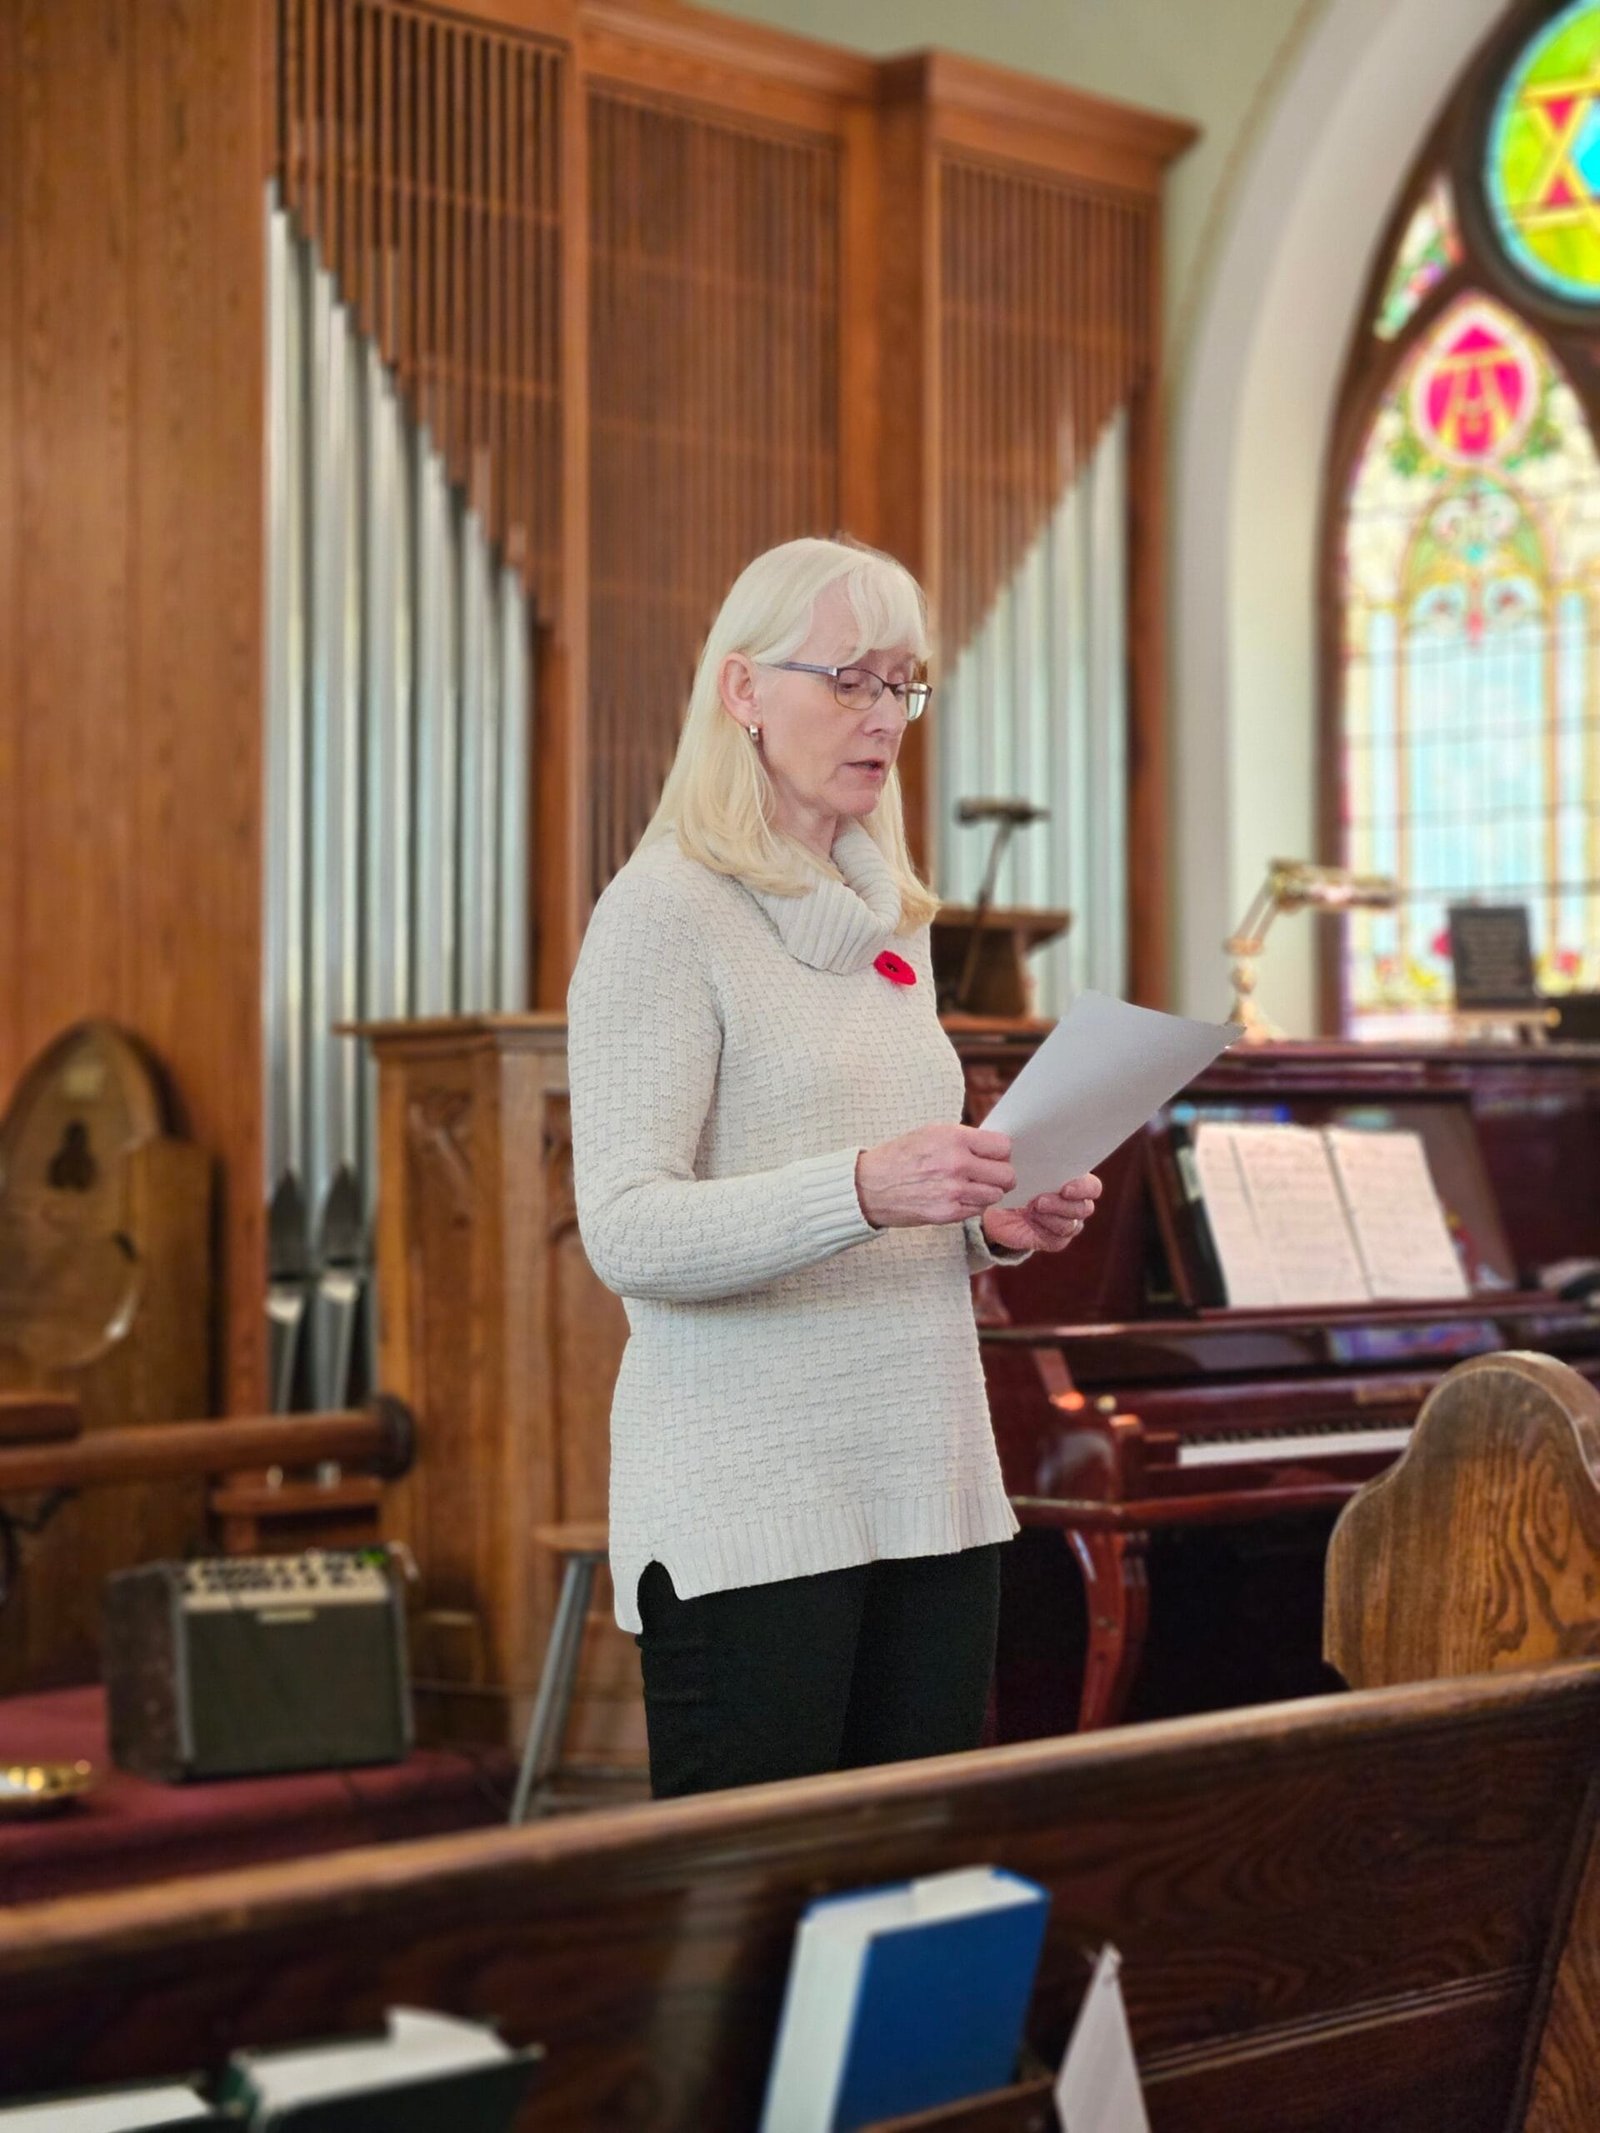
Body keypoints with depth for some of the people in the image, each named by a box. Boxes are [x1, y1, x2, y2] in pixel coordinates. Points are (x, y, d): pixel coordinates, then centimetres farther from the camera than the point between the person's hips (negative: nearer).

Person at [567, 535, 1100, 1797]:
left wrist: (992, 1228, 6)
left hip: (931, 1482, 7)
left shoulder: (889, 923, 18)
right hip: (752, 1499, -7)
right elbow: (628, 1233, -15)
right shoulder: (668, 913, -5)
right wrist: (862, 1189, -28)